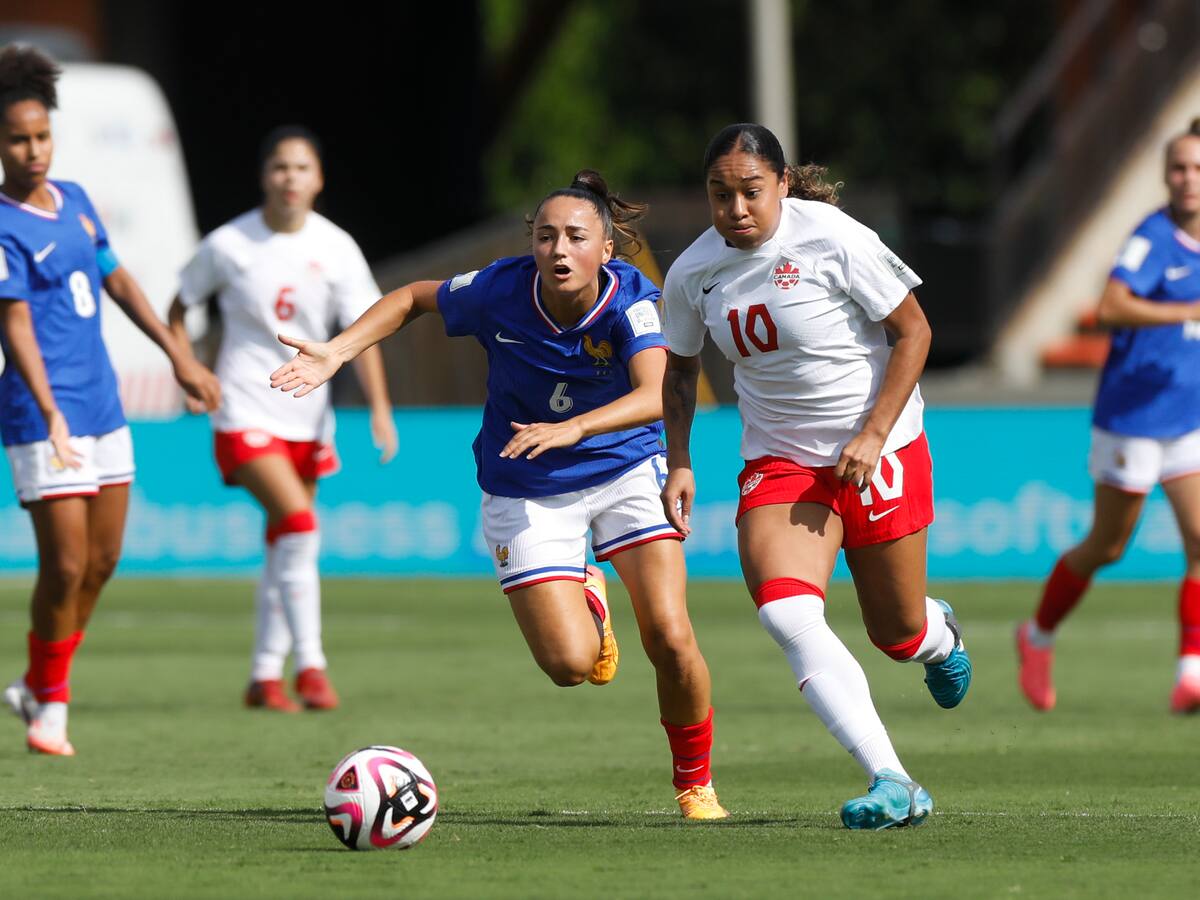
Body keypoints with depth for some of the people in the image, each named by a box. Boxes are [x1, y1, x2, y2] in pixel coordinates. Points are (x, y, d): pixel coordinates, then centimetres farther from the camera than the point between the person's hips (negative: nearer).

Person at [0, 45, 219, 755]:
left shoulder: (75, 202, 11)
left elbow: (116, 281, 23)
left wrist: (180, 357, 23)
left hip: (104, 409, 8)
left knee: (102, 562, 11)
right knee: (66, 567, -9)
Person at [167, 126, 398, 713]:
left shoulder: (335, 249, -3)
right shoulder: (229, 245, -8)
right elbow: (179, 309, 6)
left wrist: (379, 407, -17)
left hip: (307, 416, 4)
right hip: (246, 413, -4)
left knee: (285, 548, 10)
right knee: (298, 523, -21)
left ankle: (265, 677, 22)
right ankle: (309, 666, -17)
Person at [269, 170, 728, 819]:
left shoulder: (630, 301, -22)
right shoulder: (501, 291, -18)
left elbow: (655, 396, -39)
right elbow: (414, 298, 2)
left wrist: (570, 430, -53)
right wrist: (336, 352, -9)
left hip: (625, 469, 0)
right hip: (527, 492, 0)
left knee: (670, 638, -15)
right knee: (570, 663, -14)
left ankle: (695, 783, 12)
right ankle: (587, 603, 26)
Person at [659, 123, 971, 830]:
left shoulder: (833, 240, -17)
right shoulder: (693, 273, -3)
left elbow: (913, 331, -10)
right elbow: (681, 367, 15)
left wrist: (872, 435, -16)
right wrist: (680, 464, 5)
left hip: (878, 451, -3)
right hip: (778, 460, 3)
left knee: (897, 631, 6)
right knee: (786, 612, -23)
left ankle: (939, 633, 49)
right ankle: (893, 786, -25)